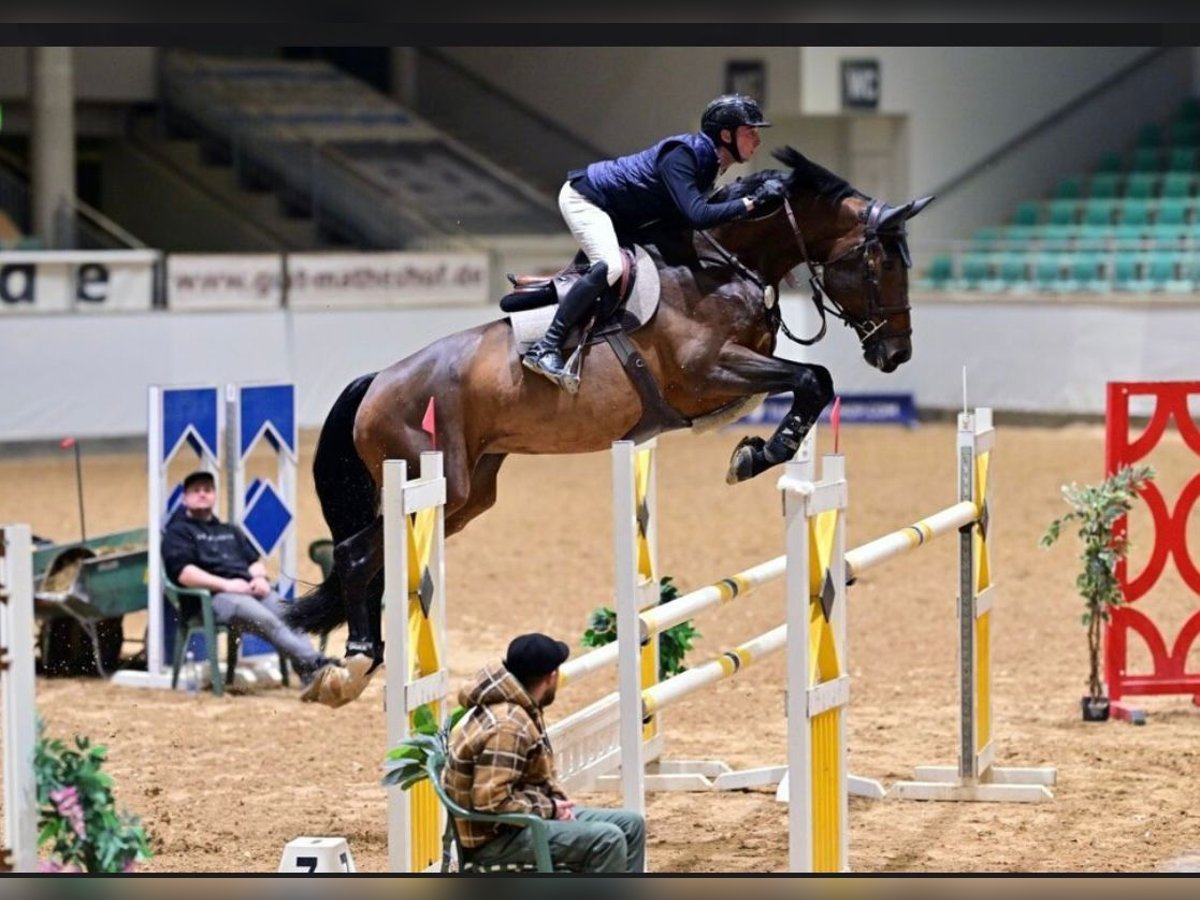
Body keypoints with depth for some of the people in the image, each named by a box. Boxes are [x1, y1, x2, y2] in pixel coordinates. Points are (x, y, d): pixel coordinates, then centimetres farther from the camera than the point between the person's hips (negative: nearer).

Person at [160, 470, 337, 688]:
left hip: (249, 588, 6)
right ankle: (315, 664, -45)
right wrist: (225, 584, -14)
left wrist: (260, 577, 2)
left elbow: (254, 560, 28)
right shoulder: (178, 531, 13)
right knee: (265, 619, -33)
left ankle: (311, 676, -43)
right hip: (214, 596, -6)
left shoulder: (231, 531, 35)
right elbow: (183, 572, -3)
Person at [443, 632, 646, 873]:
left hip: (521, 818, 11)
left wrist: (558, 803, 2)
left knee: (630, 824, 7)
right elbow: (491, 800, -30)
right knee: (607, 840, -24)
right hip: (495, 837, -11)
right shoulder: (507, 727, -25)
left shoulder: (522, 711, 8)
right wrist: (549, 809, -18)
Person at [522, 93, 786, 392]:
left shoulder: (709, 161, 2)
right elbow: (697, 215, -37)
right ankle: (546, 348, -30)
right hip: (583, 198, -11)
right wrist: (751, 202, -37)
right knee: (609, 266, -29)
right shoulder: (681, 156, -27)